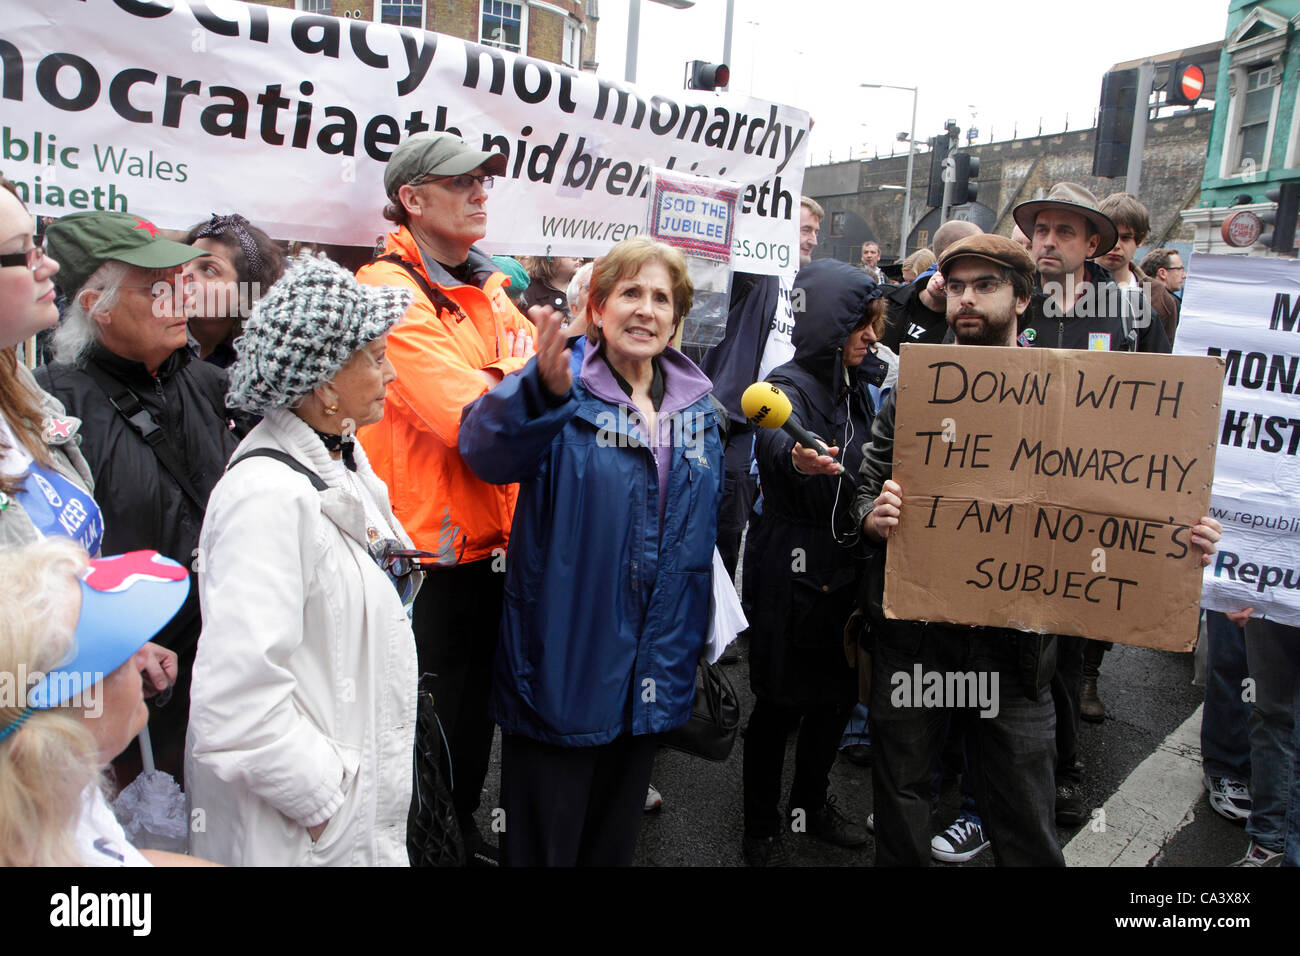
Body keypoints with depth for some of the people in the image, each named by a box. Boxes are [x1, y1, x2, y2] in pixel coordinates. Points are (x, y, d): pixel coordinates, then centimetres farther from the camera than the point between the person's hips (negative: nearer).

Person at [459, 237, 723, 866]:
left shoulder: (699, 407, 7)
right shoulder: (564, 400, -10)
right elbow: (486, 448, -31)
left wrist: (704, 644, 17)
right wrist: (542, 389, -52)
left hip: (653, 672, 5)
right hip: (563, 667, -5)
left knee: (616, 837, 22)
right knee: (544, 842, 9)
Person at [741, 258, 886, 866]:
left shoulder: (859, 386, 9)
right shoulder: (789, 384, -16)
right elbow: (778, 440, -40)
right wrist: (799, 458, -61)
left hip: (847, 565, 8)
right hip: (794, 570, -8)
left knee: (839, 692, 18)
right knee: (782, 702, 6)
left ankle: (812, 803, 40)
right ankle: (761, 826, 25)